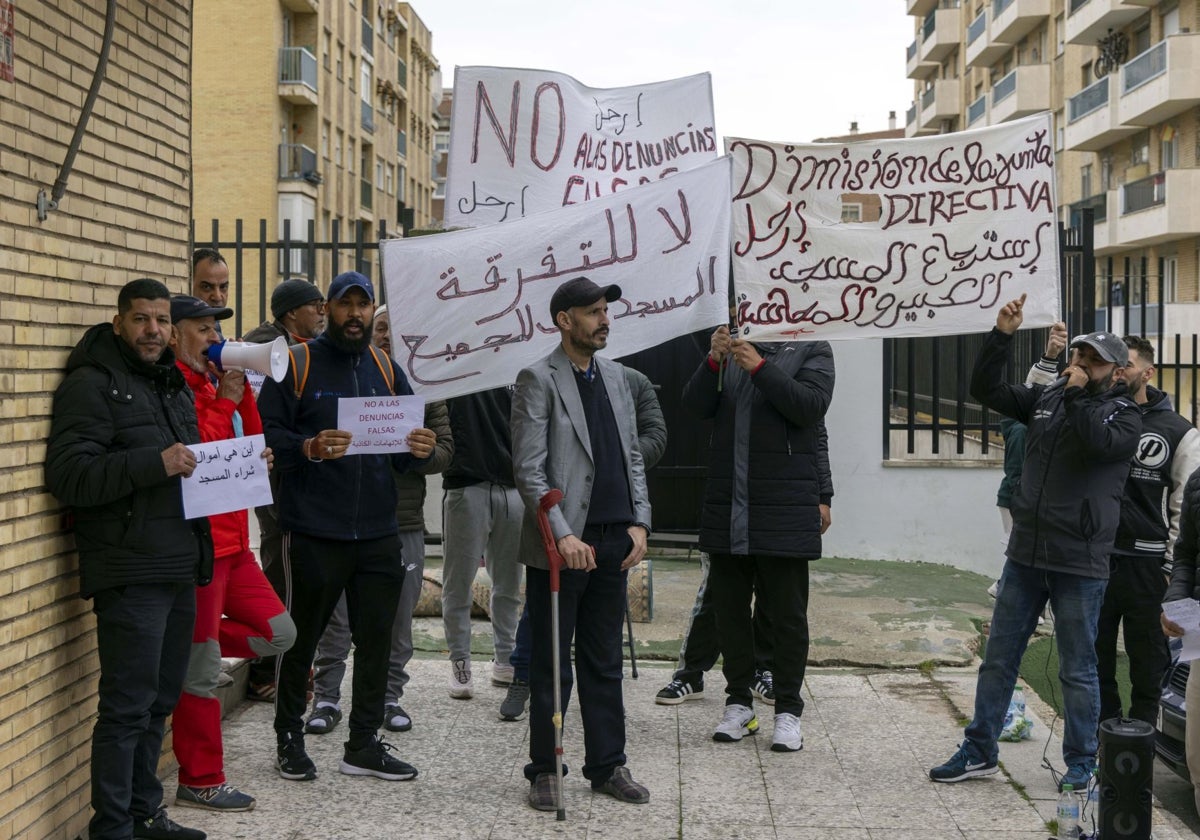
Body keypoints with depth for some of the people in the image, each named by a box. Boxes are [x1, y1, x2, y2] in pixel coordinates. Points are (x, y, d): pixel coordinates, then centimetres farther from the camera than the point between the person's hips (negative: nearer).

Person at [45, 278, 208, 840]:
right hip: (131, 575, -8)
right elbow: (67, 476, -16)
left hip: (180, 569, 8)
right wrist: (155, 464, -24)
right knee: (128, 705, -4)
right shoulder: (93, 384, -7)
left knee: (160, 700, 14)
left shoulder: (172, 385, 19)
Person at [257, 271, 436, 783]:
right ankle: (289, 737, 23)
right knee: (302, 636, 7)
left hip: (378, 531, 5)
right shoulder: (298, 363, -1)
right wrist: (309, 448, -24)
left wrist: (418, 449, -6)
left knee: (376, 640, 9)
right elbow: (267, 434, -8)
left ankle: (364, 743, 20)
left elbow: (403, 450, 16)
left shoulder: (386, 370, 14)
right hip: (313, 530, -5)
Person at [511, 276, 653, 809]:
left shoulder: (614, 376, 14)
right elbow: (529, 469, -12)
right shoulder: (538, 380, -7)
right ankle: (544, 770, 16)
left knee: (604, 665, 13)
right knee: (551, 667, 4)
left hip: (613, 544, 6)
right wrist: (563, 535, -19)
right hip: (560, 546, -6)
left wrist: (639, 522, 5)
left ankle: (607, 766, 22)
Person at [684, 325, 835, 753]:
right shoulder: (731, 350, 12)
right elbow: (696, 405, 2)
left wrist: (760, 367, -20)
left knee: (788, 615, 3)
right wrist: (714, 361, -14)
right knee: (729, 611, 10)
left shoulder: (812, 349, 3)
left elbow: (810, 407, -13)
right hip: (728, 508, 4)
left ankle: (788, 711, 13)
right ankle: (738, 703, 22)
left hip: (784, 512, -4)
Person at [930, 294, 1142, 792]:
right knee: (998, 659, 10)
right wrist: (1002, 336, -4)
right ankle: (979, 751, 21)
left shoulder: (1124, 415, -3)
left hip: (1079, 565, -5)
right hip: (1025, 556, 5)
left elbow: (1098, 442, -24)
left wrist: (1078, 394, -14)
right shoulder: (1047, 399, 10)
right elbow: (986, 390, 5)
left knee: (1077, 670, 6)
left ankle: (1081, 764, 20)